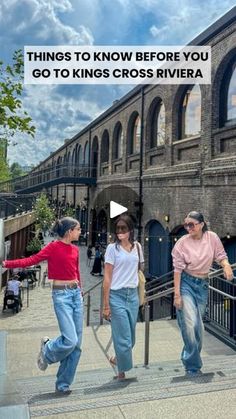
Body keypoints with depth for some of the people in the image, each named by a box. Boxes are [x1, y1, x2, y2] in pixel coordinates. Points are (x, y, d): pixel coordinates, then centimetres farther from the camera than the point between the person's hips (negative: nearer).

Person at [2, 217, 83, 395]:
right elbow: (32, 260, -13)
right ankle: (47, 349, 20)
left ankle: (63, 383, 22)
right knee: (70, 340, -15)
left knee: (77, 344, 7)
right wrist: (7, 263, -21)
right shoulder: (53, 247, -8)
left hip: (76, 294, 7)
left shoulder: (75, 249, 10)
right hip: (61, 295, -6)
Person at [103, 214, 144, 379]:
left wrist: (142, 294, 10)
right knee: (123, 337, 1)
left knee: (131, 336, 14)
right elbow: (107, 277, -7)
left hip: (133, 295, 5)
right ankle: (122, 371, 22)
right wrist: (106, 304, -9)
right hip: (117, 295, -5)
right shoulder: (113, 248, -7)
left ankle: (118, 358, 41)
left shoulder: (137, 246, 6)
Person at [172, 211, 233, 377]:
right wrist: (177, 294, -13)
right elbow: (178, 269, -12)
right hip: (186, 283, -3)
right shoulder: (182, 243, -15)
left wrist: (226, 264, -21)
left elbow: (221, 255, 3)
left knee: (198, 325, 11)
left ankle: (191, 358, 34)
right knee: (190, 324, -10)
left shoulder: (212, 237, -8)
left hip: (203, 284, 3)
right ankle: (193, 364, 10)